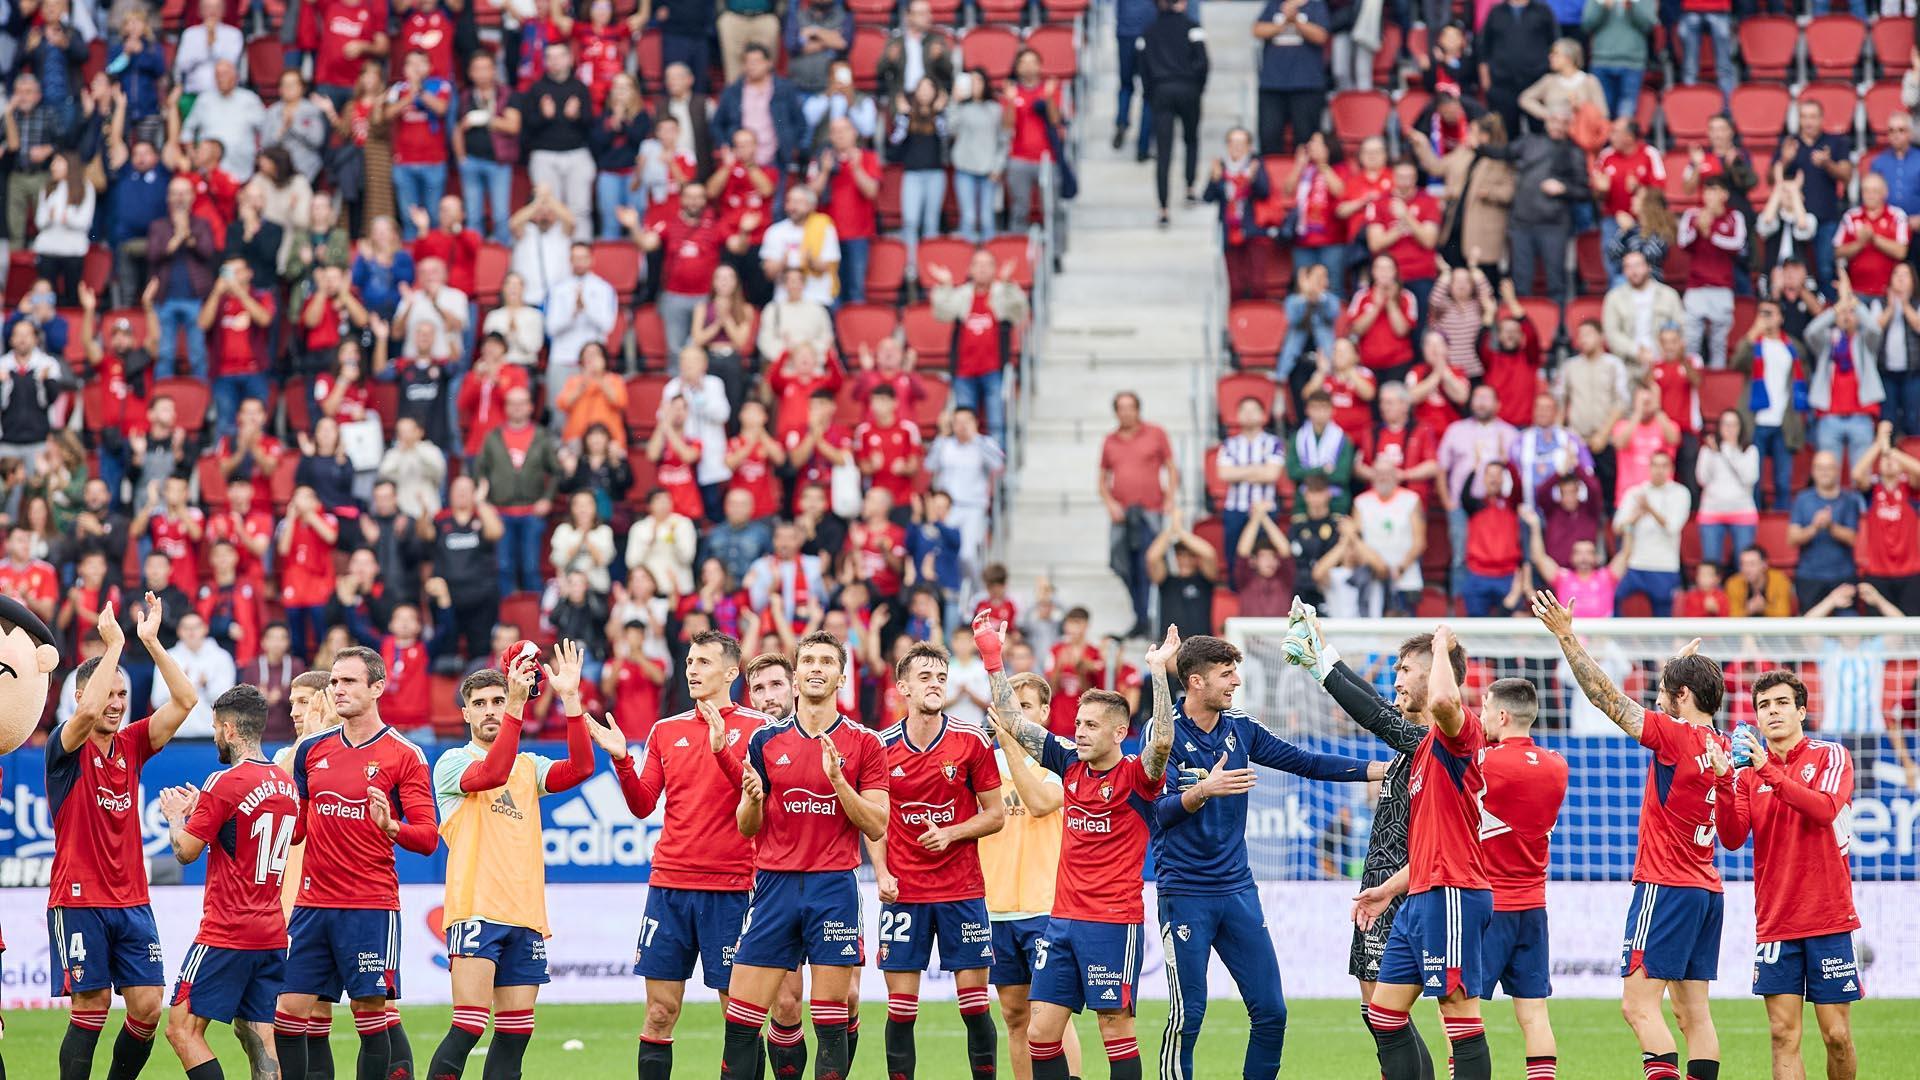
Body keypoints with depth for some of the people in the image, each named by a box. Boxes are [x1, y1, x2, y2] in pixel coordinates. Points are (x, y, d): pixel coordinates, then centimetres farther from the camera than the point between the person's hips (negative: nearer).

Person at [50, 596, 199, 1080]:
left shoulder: (132, 744, 10)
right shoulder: (66, 747, -5)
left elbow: (185, 700, 2)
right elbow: (88, 711, -27)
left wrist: (151, 642, -6)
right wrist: (113, 645, -22)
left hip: (132, 902, 5)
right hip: (79, 901, -5)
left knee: (147, 1007, -1)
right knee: (90, 1008, -6)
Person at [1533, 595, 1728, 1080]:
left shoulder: (1675, 736, -13)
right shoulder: (1720, 749, 10)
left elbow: (1609, 698, -14)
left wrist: (1566, 636, -11)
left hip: (1665, 886, -9)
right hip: (1706, 890, 9)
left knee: (1639, 1003, -10)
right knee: (1693, 1011, 8)